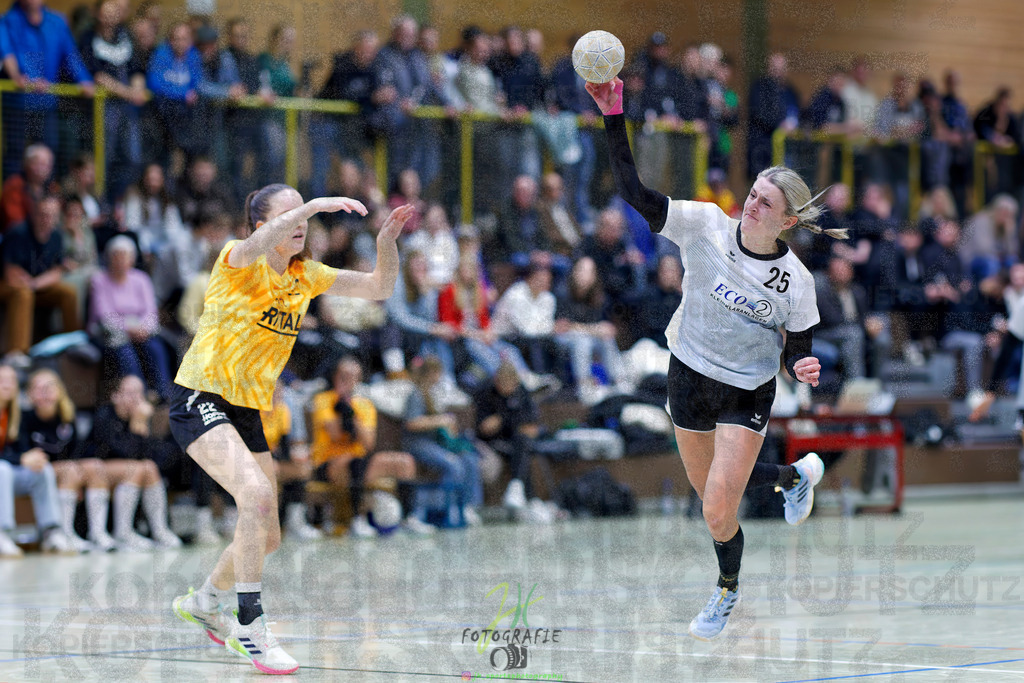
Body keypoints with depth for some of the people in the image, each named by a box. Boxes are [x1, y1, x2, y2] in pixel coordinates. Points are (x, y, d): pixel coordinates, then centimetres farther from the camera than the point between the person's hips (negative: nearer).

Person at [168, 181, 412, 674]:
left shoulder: (305, 276, 6)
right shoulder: (238, 260, -13)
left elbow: (380, 287, 5)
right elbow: (258, 245, -38)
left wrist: (387, 241, -14)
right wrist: (314, 205, -49)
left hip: (247, 411, 7)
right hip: (200, 399, -7)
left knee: (266, 537, 12)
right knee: (256, 494, -31)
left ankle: (204, 601, 40)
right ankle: (249, 626, -25)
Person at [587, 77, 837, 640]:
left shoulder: (794, 280, -16)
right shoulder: (706, 226, -16)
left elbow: (796, 351, -5)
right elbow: (634, 191, -22)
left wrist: (803, 369, -29)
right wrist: (614, 117, -34)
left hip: (748, 393, -3)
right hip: (689, 377, 3)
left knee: (718, 514, -11)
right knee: (710, 492, 19)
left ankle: (727, 588, 22)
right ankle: (795, 475, 49)